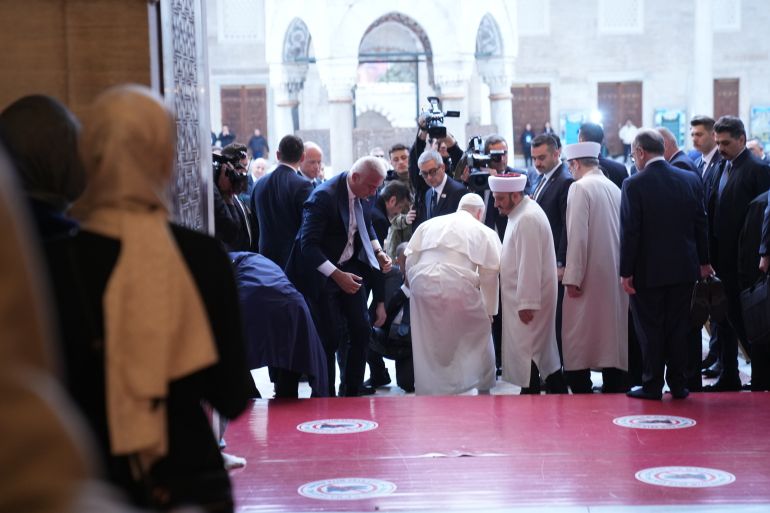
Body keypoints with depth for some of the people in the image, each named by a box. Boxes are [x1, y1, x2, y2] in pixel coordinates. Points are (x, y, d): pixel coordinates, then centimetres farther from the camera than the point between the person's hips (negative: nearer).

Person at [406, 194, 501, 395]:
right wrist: (489, 310, 20)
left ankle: (428, 392, 21)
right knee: (480, 333, 19)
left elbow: (410, 259, 13)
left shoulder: (430, 224, 21)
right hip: (458, 285, -2)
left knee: (427, 343, 14)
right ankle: (483, 388, 26)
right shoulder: (484, 232, 15)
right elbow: (490, 273, 12)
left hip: (422, 283, 2)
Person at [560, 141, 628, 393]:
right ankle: (615, 391, 14)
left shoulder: (580, 187, -9)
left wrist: (572, 277, -13)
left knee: (578, 340, -1)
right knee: (613, 336, 10)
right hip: (615, 276, 7)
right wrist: (623, 271, 16)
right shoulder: (614, 188, 10)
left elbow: (578, 236, -15)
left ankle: (581, 393, -2)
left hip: (590, 277, -7)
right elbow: (622, 232, 11)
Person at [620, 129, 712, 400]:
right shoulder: (690, 180, 1)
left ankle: (652, 385, 10)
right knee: (678, 328, 12)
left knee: (650, 330, 5)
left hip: (648, 271, -4)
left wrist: (626, 272, -8)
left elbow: (630, 232, -13)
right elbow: (700, 224, 6)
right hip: (683, 268, 4)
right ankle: (678, 384, 17)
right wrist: (703, 262, 15)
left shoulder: (634, 185, -13)